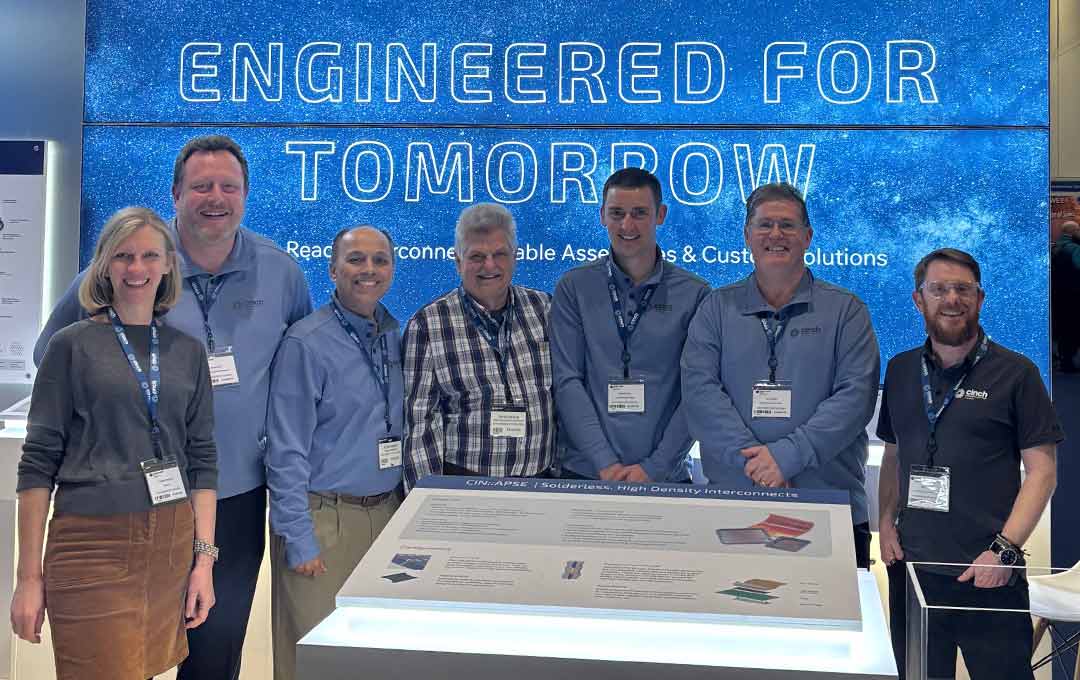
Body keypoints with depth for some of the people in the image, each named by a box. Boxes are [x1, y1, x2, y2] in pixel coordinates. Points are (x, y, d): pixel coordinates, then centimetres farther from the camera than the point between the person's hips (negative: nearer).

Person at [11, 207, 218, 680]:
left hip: (171, 546, 3)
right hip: (93, 545, -3)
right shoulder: (72, 346, -1)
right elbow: (38, 464, -3)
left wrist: (204, 557, 2)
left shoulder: (188, 351, 9)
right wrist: (29, 577, -7)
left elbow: (202, 459, 9)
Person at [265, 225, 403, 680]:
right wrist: (299, 538, -15)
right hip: (326, 518, -6)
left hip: (386, 513, 6)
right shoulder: (307, 343, -11)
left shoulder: (394, 337, 8)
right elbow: (287, 450, -12)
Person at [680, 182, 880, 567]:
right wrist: (750, 456, -16)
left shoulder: (846, 311, 5)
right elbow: (699, 390, -3)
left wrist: (788, 454, -17)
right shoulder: (717, 308, 9)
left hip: (832, 502, 0)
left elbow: (857, 394, -6)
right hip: (732, 504, 1)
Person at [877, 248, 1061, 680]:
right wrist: (886, 522, 3)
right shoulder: (900, 370, 10)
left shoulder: (1015, 372, -3)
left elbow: (1042, 469, -5)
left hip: (987, 574, -4)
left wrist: (1004, 549, -15)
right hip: (910, 566, 4)